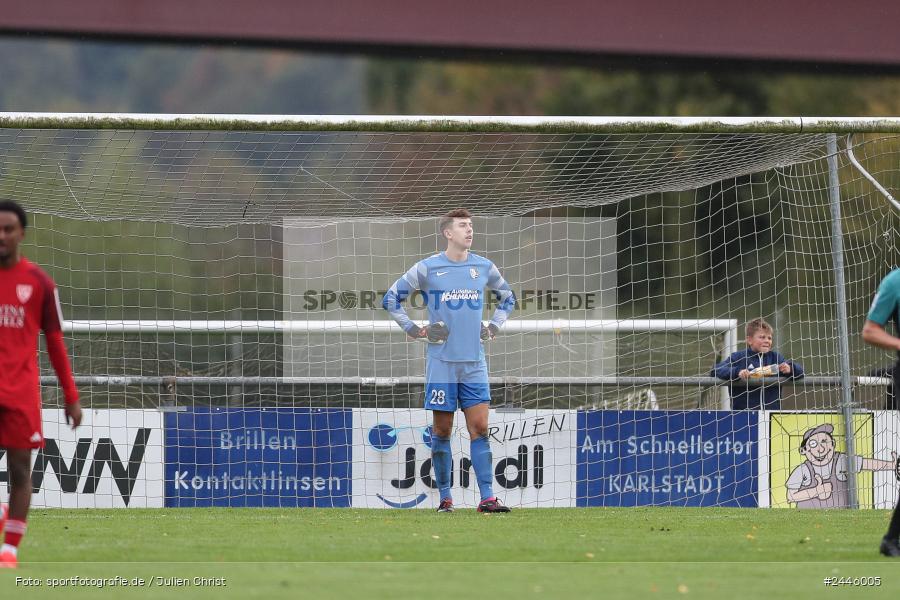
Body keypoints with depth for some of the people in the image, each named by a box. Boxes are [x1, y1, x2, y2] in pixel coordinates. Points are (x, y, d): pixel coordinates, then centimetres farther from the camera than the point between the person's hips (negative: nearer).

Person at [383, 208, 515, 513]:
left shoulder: (484, 267, 8)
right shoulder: (427, 268, -2)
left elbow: (507, 297, 26)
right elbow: (391, 298, 7)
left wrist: (494, 327, 13)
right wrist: (413, 330, 1)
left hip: (474, 362, 2)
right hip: (441, 361, -2)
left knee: (480, 427, -5)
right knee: (442, 430, 2)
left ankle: (487, 498, -7)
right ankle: (445, 496, 10)